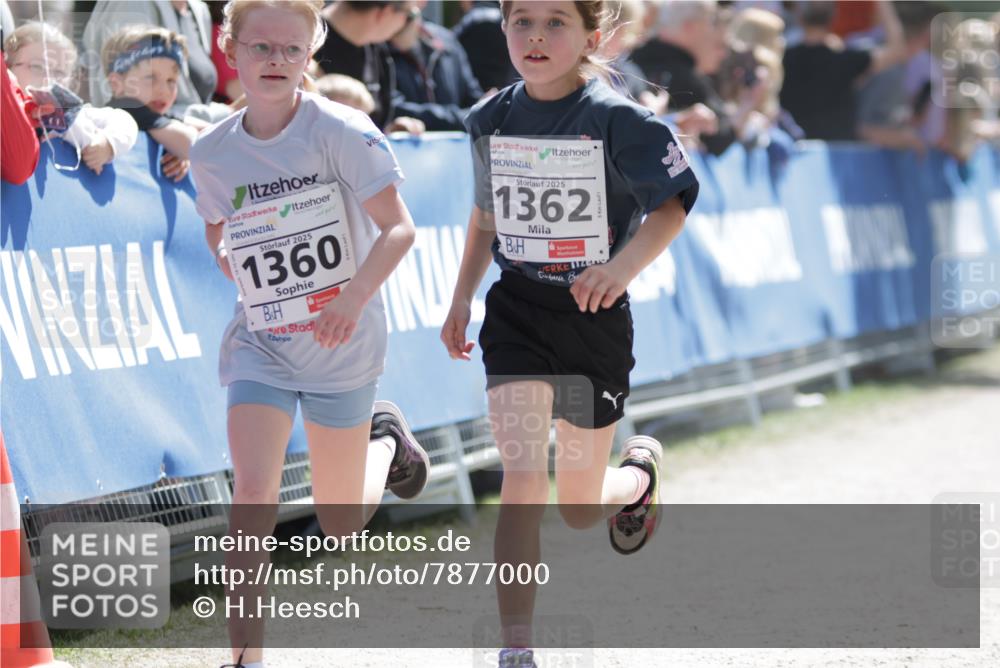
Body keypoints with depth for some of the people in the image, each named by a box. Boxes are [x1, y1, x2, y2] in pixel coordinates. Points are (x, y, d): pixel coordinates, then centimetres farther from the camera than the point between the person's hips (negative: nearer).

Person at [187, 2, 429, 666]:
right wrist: (259, 291, 2)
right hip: (259, 346, 2)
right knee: (254, 491, -19)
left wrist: (354, 297, -34)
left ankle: (385, 442, 43)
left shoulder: (341, 131, -15)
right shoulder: (212, 152, -3)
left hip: (343, 346, -2)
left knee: (341, 524, 10)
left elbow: (399, 227, -19)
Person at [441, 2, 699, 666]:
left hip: (593, 315, -2)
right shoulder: (493, 120, 2)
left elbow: (671, 206, -10)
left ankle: (641, 470, 48)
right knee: (524, 479, -16)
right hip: (517, 311, 2)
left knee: (580, 509, 10)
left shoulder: (617, 119, -11)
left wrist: (623, 266, -26)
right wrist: (461, 300, 14)